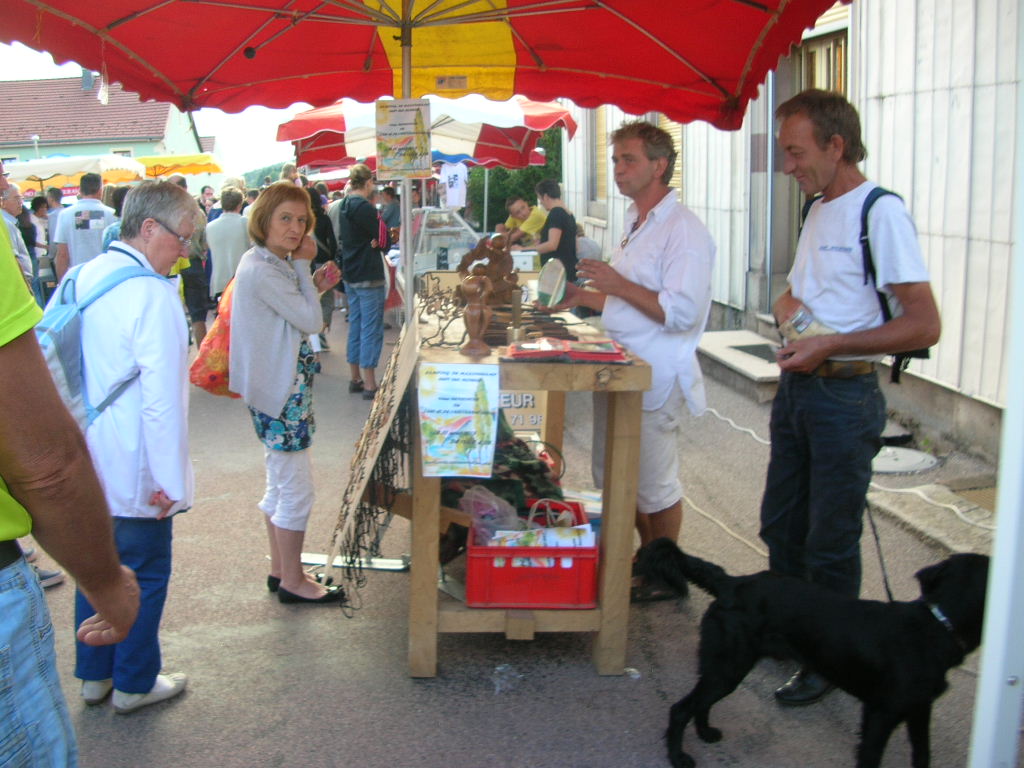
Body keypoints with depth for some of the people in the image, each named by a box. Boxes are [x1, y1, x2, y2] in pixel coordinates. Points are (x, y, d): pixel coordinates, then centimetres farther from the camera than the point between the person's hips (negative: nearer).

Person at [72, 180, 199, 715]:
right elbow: (162, 399, -24)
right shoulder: (152, 295, -21)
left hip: (86, 464, 8)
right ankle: (134, 685, 25)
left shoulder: (82, 278, 4)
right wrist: (170, 480, -18)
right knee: (145, 576, 10)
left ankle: (93, 676, 35)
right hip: (133, 470, -8)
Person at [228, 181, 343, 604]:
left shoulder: (269, 264, 11)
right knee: (296, 489, -1)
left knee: (280, 485, 20)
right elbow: (310, 321, -20)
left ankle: (280, 569, 33)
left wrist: (316, 286, 5)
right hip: (282, 393, -11)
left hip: (280, 387, 11)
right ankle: (293, 581, 12)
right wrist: (303, 265, -13)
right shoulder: (262, 269, -21)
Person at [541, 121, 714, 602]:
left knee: (654, 485, 3)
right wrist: (584, 297, 13)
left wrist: (618, 284, -24)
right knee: (614, 476, 17)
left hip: (654, 379, -10)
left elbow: (682, 312, -24)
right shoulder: (636, 224, 15)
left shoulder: (683, 230, -16)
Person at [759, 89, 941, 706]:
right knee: (781, 524, 18)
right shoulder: (819, 211, 11)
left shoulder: (881, 212, -16)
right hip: (796, 388, 9)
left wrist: (830, 345, -22)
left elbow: (924, 325, -20)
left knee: (831, 541, 4)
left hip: (845, 397, -8)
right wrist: (789, 309, 1)